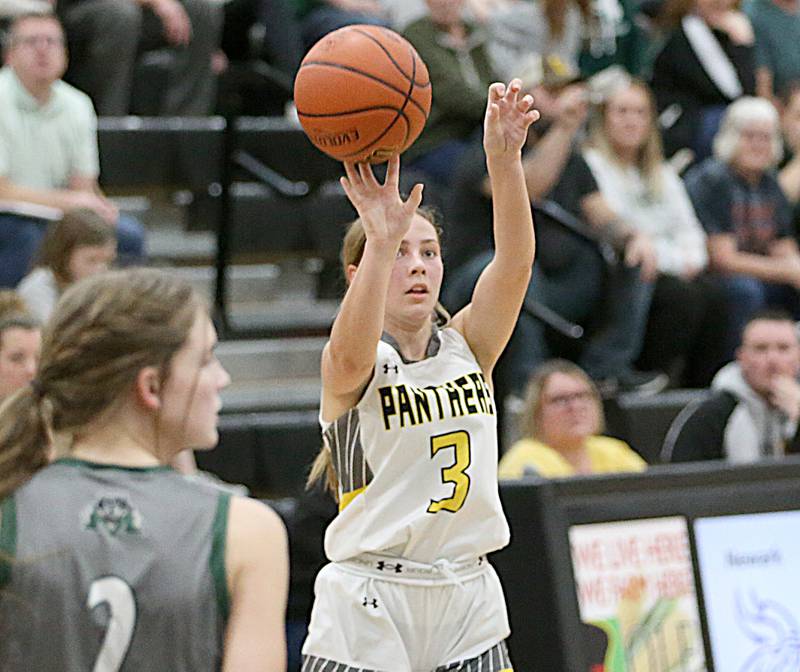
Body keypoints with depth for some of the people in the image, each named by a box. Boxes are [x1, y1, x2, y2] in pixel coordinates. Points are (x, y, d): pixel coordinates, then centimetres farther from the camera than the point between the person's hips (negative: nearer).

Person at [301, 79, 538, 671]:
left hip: (469, 602, 4)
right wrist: (381, 243, -45)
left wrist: (504, 159, -27)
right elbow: (351, 356, -30)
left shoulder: (467, 348, 7)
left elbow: (515, 262, -10)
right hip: (369, 606, -4)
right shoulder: (348, 367, -4)